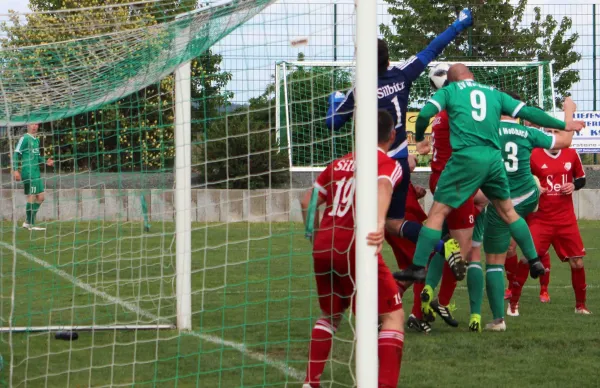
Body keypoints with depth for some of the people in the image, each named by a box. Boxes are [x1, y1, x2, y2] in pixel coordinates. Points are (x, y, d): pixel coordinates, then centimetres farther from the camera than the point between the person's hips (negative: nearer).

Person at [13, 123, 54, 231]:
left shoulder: (36, 140, 18)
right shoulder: (24, 139, -6)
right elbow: (16, 154, -10)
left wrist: (46, 161, 9)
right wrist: (15, 170, -17)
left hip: (36, 172, 9)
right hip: (28, 172, -9)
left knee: (40, 197, 8)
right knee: (32, 197, -8)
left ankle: (28, 222, 16)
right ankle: (30, 224, 0)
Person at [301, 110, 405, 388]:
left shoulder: (340, 163, 20)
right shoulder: (388, 164, 2)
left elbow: (308, 201, 24)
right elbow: (383, 187, -21)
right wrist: (379, 223, -40)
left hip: (323, 249, 6)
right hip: (355, 248, -6)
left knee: (330, 314, 27)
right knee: (393, 315, 0)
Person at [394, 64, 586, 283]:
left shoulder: (449, 91, 10)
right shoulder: (494, 94, 19)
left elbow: (425, 114, -3)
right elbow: (528, 113, 18)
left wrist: (419, 137, 17)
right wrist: (563, 126, 26)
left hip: (466, 158, -4)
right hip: (494, 159, 4)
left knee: (438, 212, -1)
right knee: (507, 211, 21)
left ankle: (418, 267, -7)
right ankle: (534, 261, 25)